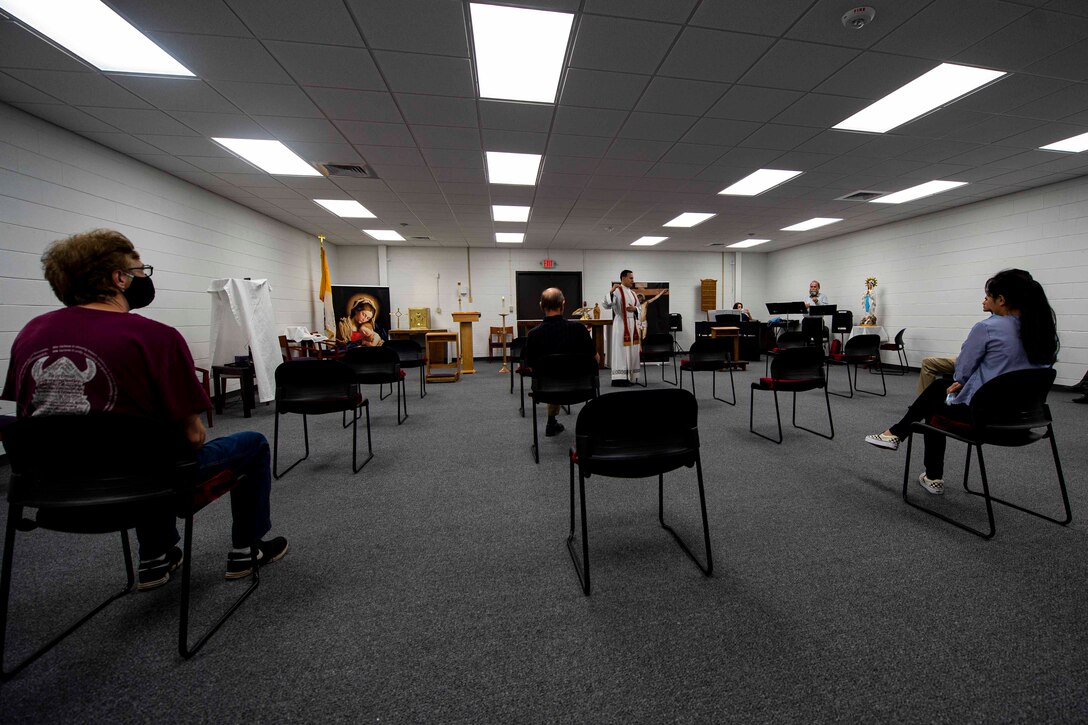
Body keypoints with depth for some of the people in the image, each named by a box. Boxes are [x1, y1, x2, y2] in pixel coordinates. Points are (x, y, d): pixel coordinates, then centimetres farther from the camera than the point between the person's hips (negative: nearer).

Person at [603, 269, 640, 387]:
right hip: (621, 324, -8)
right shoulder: (617, 291, -7)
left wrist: (634, 309, -4)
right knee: (621, 351, -8)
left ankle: (630, 377, 18)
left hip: (633, 324, 8)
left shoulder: (632, 293, 16)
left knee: (632, 351, 10)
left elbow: (639, 308, 19)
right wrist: (611, 291, -31)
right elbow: (606, 305, -19)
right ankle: (619, 378, -6)